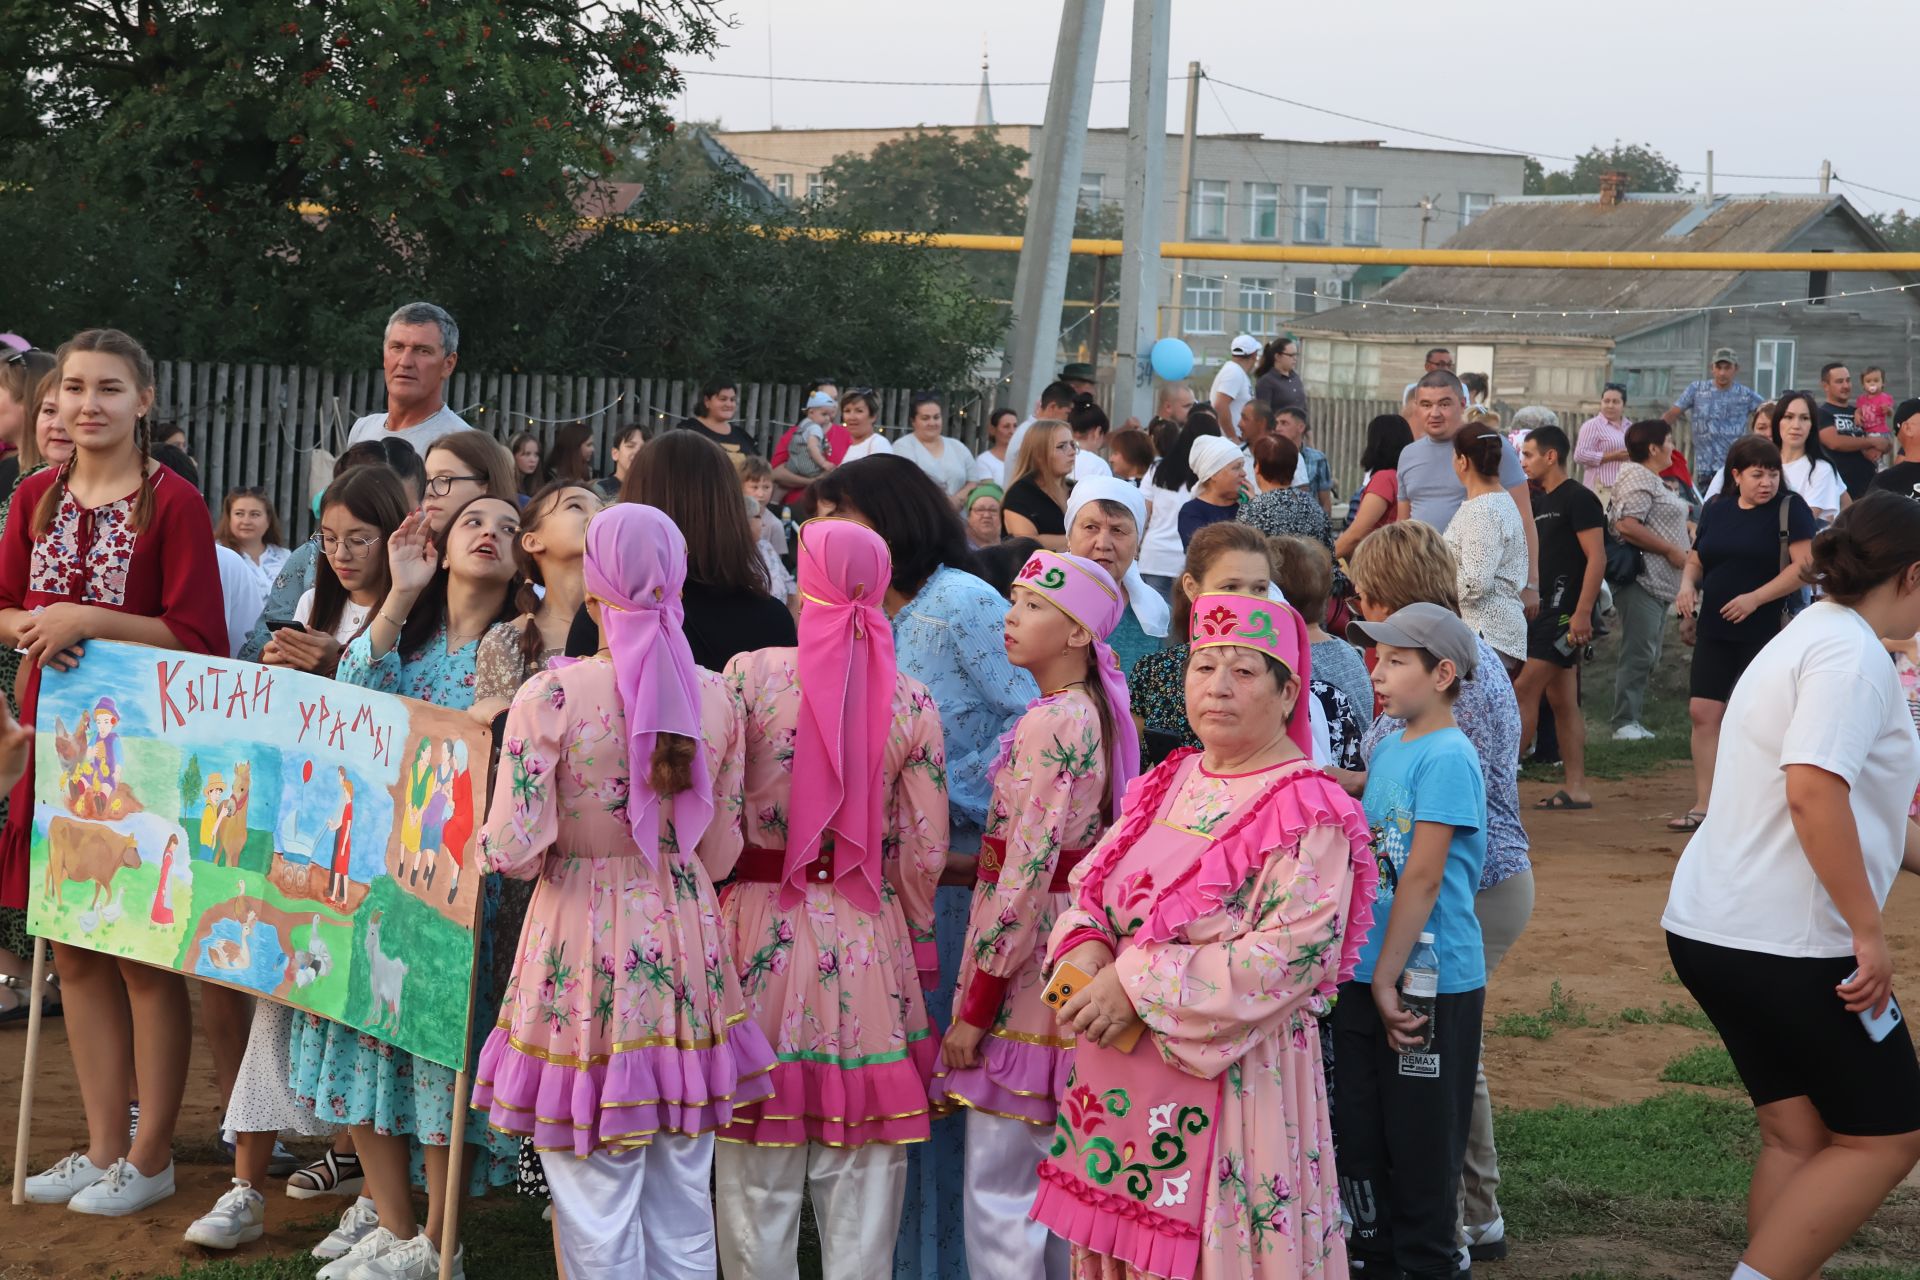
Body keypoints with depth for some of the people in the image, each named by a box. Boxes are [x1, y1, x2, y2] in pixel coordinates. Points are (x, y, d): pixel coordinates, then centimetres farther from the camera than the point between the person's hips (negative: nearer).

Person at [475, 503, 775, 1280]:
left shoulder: (551, 696, -12)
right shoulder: (715, 697, 0)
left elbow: (514, 850, -15)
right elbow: (721, 851, 6)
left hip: (588, 945, -4)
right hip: (685, 942, 4)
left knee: (598, 1217, 6)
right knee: (684, 1211, 13)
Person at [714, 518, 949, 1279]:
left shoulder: (749, 675, -8)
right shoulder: (911, 702, -2)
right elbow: (924, 849, -1)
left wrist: (706, 915, 4)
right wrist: (915, 944, 13)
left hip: (762, 931, -2)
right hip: (870, 943, 2)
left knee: (759, 1181, 7)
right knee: (862, 1177, 10)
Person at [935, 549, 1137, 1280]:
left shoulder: (1049, 726, -17)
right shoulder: (1095, 712, 11)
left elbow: (1027, 873, -20)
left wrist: (975, 1005, -15)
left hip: (1029, 954, -10)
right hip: (1073, 940, 10)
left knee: (998, 1191, -5)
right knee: (1057, 1182, 16)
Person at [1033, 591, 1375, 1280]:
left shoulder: (1309, 814, -12)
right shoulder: (1165, 786, 11)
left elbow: (1297, 952, -22)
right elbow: (1088, 887, 16)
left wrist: (1141, 986, -22)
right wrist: (1084, 947, -9)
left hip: (1228, 1085, -7)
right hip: (1120, 1086, 7)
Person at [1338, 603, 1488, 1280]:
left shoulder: (1447, 758, -15)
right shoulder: (1386, 748, 9)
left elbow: (1422, 879, -18)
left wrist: (1388, 978, -18)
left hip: (1430, 981, -8)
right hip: (1367, 971, 8)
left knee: (1421, 1138, 4)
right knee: (1359, 1129, 15)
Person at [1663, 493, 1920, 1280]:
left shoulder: (1816, 638, 17)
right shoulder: (1852, 653, -15)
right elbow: (1814, 792, -28)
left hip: (1715, 928, 10)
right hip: (1785, 942, -10)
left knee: (1797, 1133, 12)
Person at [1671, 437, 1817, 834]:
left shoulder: (1790, 508, -5)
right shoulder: (1716, 510, 11)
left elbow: (1803, 566, -13)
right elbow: (1696, 559, 20)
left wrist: (1754, 598, -19)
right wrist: (1687, 584, -2)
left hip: (1766, 631, -5)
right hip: (1715, 631, 5)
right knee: (1703, 712, 0)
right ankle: (1703, 806, 4)